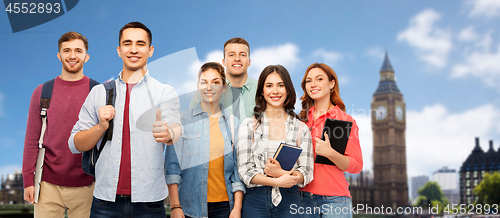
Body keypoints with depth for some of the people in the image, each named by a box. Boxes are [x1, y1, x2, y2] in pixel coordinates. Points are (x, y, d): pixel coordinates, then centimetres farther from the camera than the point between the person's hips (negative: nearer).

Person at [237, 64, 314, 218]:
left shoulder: (301, 128, 5)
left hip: (288, 201, 1)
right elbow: (245, 171, -4)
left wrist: (281, 172, -17)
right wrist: (277, 182, -17)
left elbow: (306, 174, 2)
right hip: (255, 201, 0)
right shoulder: (249, 125, 3)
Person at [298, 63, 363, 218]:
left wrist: (329, 153, -20)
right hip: (303, 198, 3)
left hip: (334, 199, -3)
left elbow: (356, 166, -4)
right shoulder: (301, 119, 11)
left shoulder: (345, 120, 0)